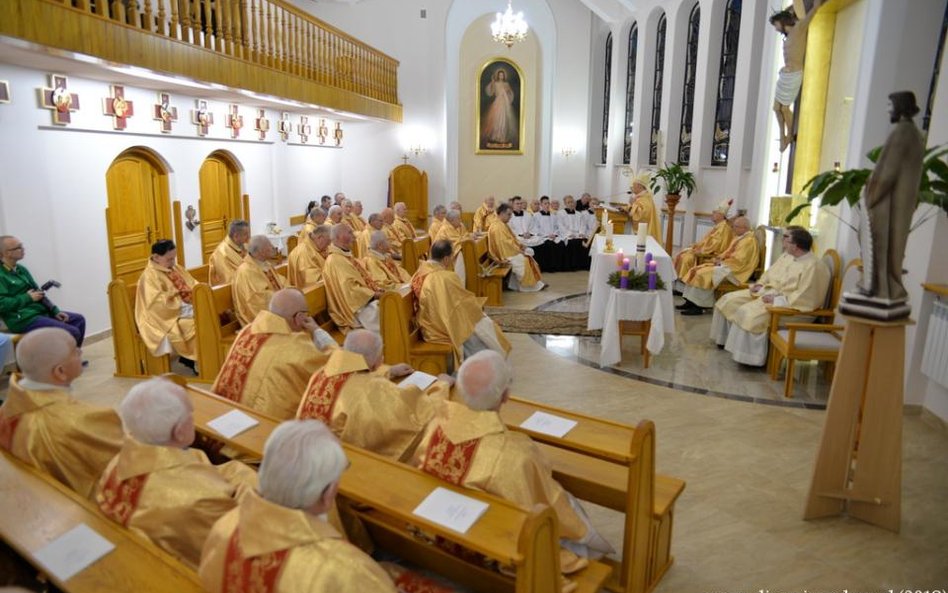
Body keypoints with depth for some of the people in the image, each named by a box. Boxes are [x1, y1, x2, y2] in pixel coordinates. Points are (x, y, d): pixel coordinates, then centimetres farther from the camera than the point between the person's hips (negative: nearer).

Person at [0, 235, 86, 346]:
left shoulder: (21, 269, 16)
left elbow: (38, 293, 17)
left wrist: (55, 311, 5)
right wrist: (28, 298, -13)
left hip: (41, 312, 10)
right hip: (24, 319, -9)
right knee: (72, 333, -21)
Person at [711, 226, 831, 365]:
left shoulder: (813, 266, -20)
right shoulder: (787, 256, 9)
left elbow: (804, 298, -26)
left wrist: (777, 300, -23)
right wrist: (760, 284, 5)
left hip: (789, 306, -10)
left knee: (747, 313, -30)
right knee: (729, 300, 1)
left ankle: (749, 356, -15)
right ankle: (728, 339, 14)